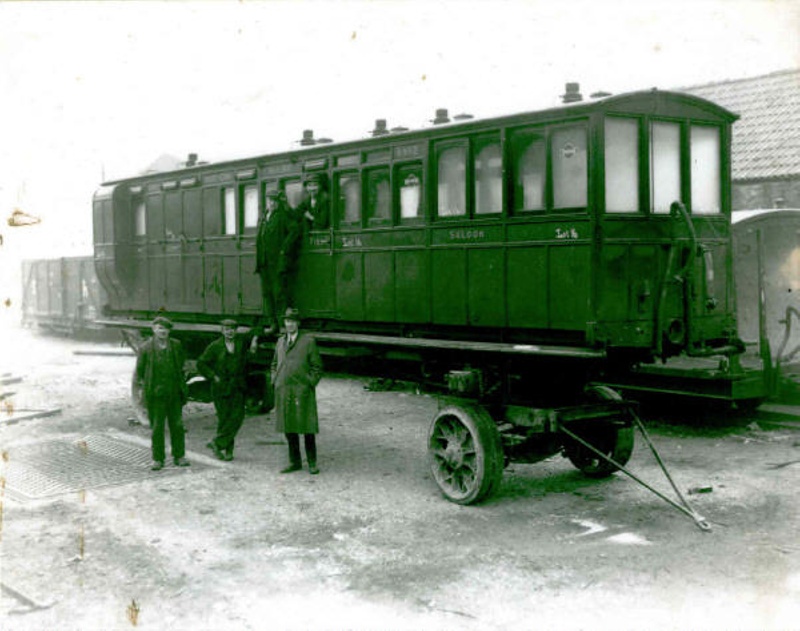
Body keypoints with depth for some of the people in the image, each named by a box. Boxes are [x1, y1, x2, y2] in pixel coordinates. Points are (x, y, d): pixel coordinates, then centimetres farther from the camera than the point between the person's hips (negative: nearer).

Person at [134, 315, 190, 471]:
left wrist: (183, 388, 9)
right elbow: (139, 371, 5)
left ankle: (179, 456, 18)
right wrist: (142, 385, -4)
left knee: (177, 425, 7)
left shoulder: (176, 346, 6)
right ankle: (158, 459, 12)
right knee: (156, 427, 3)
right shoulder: (146, 348, -2)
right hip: (155, 394, -2)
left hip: (174, 392, 3)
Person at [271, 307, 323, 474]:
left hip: (302, 391, -4)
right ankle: (295, 462, 16)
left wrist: (309, 385, -9)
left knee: (307, 428, -3)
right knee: (289, 428, 6)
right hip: (283, 391, 4)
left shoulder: (308, 341, -2)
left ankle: (312, 463, 7)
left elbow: (317, 367, -1)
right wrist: (275, 383, 10)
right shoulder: (280, 341, 13)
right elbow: (275, 365, 23)